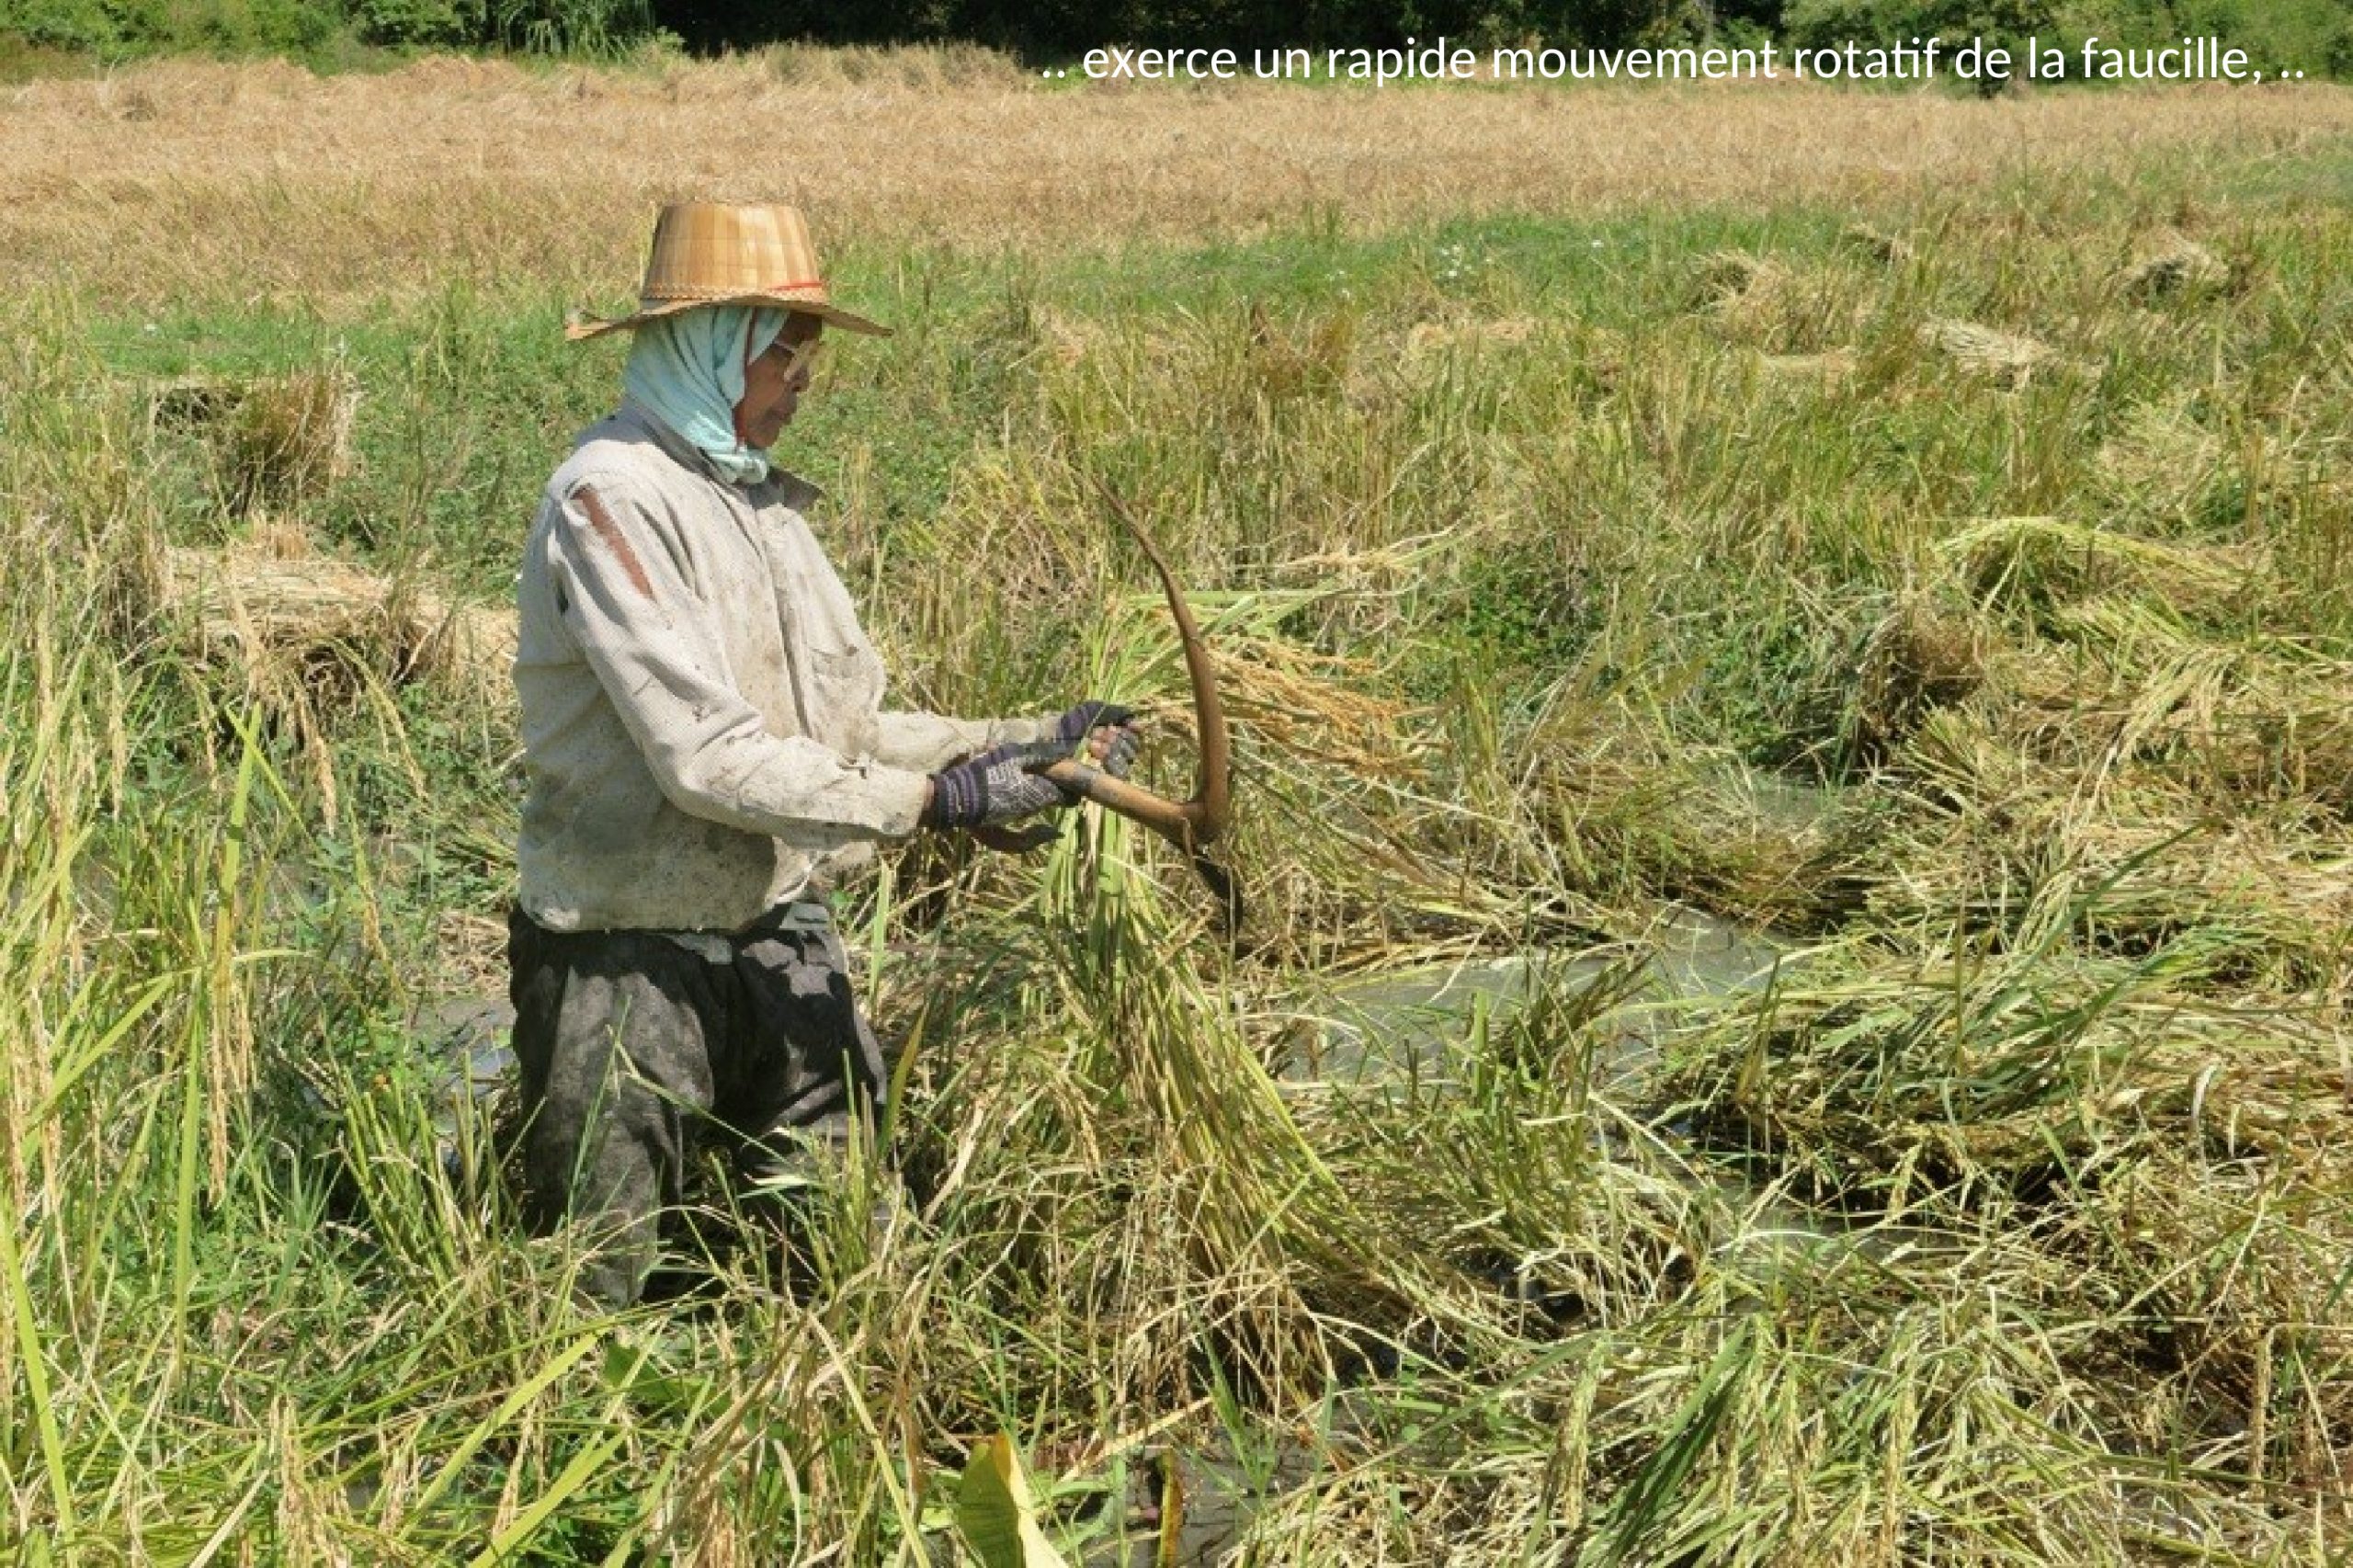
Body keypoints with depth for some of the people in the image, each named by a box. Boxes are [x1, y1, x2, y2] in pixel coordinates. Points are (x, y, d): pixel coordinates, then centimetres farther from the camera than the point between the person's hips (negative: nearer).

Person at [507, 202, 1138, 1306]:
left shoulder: (762, 501, 11)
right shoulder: (613, 497, -16)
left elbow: (846, 726, 11)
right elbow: (704, 756, -24)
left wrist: (1018, 746, 1)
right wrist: (929, 801, -24)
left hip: (779, 936, 7)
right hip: (632, 956, -7)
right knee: (598, 1293, 8)